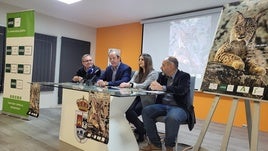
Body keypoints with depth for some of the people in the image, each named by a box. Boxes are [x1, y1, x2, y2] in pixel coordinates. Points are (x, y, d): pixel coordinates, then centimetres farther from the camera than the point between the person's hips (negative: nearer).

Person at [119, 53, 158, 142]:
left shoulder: (153, 73, -5)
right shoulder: (137, 73, 17)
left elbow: (144, 85, -19)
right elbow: (130, 83, 5)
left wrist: (130, 85, -32)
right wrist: (125, 84, -20)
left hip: (147, 99, -5)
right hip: (137, 97, 6)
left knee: (130, 113, -26)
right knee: (128, 113, -25)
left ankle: (142, 131, 1)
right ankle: (142, 128, 3)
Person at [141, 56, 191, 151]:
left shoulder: (184, 76, -5)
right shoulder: (162, 75, 13)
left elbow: (182, 90, -24)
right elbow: (153, 86, 13)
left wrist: (162, 88, -24)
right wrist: (154, 86, -12)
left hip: (178, 107, -6)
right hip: (163, 105, 6)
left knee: (172, 118, -37)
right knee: (146, 111, -17)